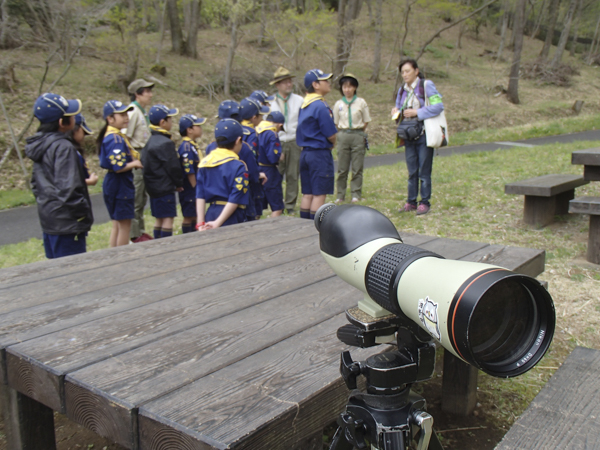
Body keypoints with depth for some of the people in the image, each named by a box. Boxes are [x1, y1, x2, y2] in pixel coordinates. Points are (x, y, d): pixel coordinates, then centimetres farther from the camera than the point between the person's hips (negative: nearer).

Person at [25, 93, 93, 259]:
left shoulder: (40, 144, 8)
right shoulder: (63, 147, -20)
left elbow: (36, 182, 17)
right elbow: (68, 188, -24)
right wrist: (83, 213, -14)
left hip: (48, 216, 10)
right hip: (66, 220, -9)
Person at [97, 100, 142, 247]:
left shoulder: (118, 136, 12)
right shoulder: (115, 138, -19)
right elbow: (119, 167, -25)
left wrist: (134, 159, 3)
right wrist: (135, 164, -11)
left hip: (113, 184, 10)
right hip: (120, 185, -10)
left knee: (117, 224, 16)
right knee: (125, 224, 0)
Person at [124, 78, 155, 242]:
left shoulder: (143, 112, 14)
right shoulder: (133, 112, -14)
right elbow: (125, 137, -19)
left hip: (144, 159, 10)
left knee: (142, 197, 16)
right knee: (135, 198, -2)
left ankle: (140, 230, 27)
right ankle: (134, 234, 7)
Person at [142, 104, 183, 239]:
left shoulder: (151, 141, 12)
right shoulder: (166, 143, -17)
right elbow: (173, 167, -17)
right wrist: (179, 184, -1)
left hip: (153, 186, 10)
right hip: (165, 188, -9)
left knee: (159, 219, 15)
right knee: (168, 218, -5)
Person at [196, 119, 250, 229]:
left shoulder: (204, 162, 10)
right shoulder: (237, 166, -9)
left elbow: (200, 195, 7)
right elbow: (235, 199, -14)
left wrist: (201, 223, 6)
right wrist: (218, 223, -12)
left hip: (210, 213, 6)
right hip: (230, 217, -6)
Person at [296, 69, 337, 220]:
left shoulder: (304, 105, 12)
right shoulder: (320, 106, -15)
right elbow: (331, 135, -14)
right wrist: (332, 144, 8)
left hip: (305, 153, 8)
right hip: (320, 153, -8)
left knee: (307, 194, 12)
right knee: (319, 194, -2)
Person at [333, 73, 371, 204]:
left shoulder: (361, 102, 3)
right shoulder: (338, 104, 7)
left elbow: (366, 121, 7)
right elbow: (335, 123, 12)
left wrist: (357, 133, 4)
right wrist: (343, 134, 5)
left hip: (358, 135, -1)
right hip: (343, 135, 1)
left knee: (357, 168, 0)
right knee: (342, 168, 2)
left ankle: (356, 194, 9)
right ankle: (340, 195, 9)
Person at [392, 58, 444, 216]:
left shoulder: (426, 85, -6)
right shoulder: (402, 90, 12)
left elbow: (438, 106, -14)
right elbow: (399, 107, 22)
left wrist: (417, 112, -18)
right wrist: (396, 112, -2)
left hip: (424, 135, -5)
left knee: (424, 171, -1)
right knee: (412, 171, 10)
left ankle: (425, 202, 7)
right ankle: (411, 202, 17)